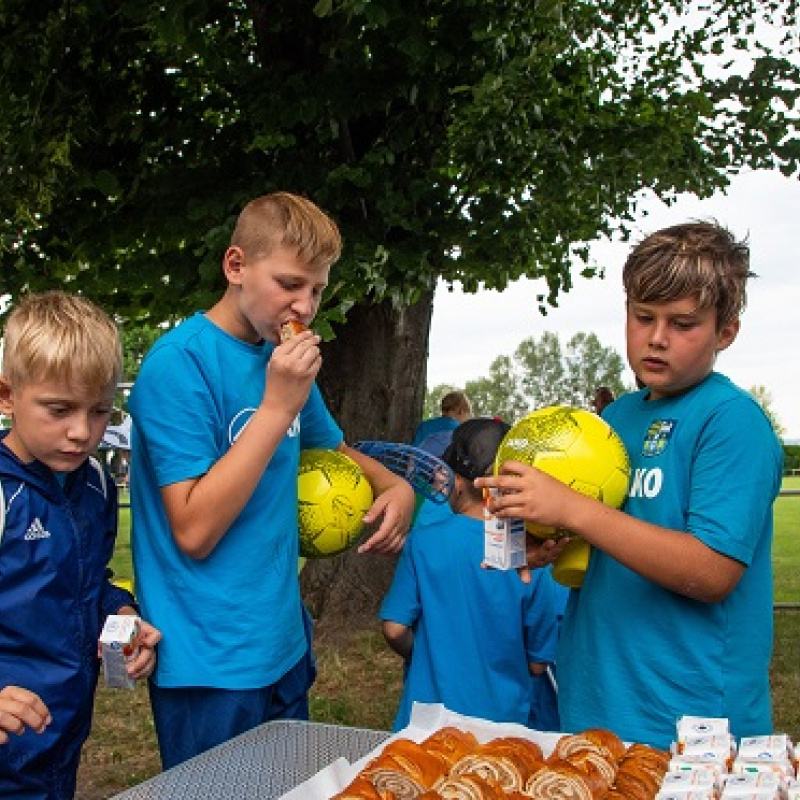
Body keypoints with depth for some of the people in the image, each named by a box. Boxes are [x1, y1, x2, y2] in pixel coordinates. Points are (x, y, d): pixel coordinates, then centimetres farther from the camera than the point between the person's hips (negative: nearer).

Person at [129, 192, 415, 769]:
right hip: (212, 670, -8)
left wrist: (395, 486, 1)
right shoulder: (180, 364, -18)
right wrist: (277, 407, -24)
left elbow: (335, 450, 23)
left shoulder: (285, 360, 5)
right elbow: (194, 532, -22)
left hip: (286, 649, 8)